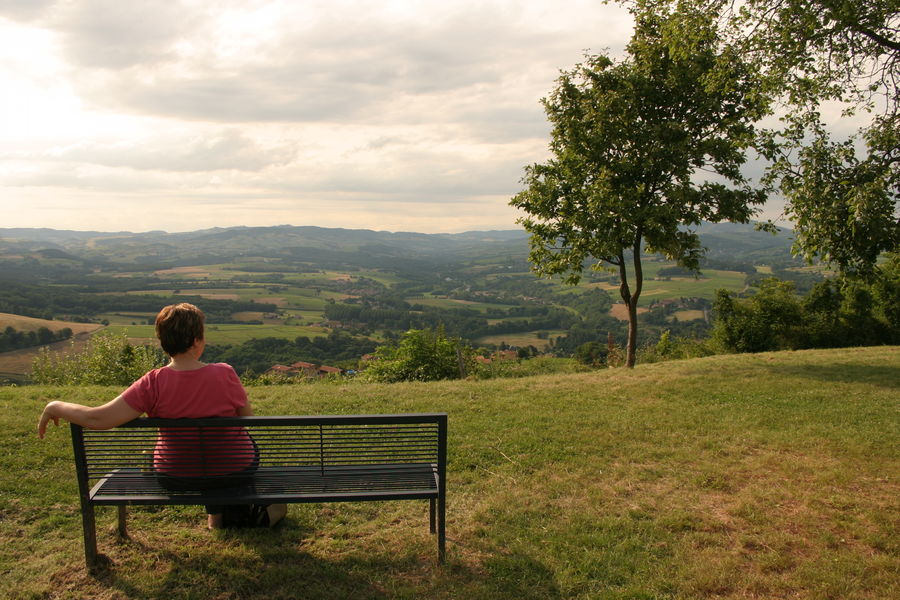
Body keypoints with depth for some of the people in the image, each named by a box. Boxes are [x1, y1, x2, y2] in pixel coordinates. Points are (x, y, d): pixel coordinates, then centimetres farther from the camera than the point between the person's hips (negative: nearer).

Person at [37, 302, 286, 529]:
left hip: (175, 477, 2)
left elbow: (97, 419, -23)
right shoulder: (225, 374, -21)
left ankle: (217, 514, 51)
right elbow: (247, 417, -7)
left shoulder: (153, 384, -21)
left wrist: (55, 407, -6)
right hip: (234, 470, -1)